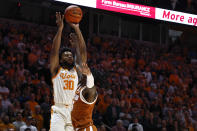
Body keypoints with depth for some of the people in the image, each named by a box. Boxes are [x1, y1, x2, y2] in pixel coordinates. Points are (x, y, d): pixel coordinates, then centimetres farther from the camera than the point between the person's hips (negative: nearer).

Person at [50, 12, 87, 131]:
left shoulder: (77, 70, 16)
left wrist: (77, 29, 0)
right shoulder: (56, 70, 9)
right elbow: (54, 50, -2)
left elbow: (82, 51, 8)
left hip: (74, 111, 3)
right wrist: (60, 28, -8)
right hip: (59, 111, -3)